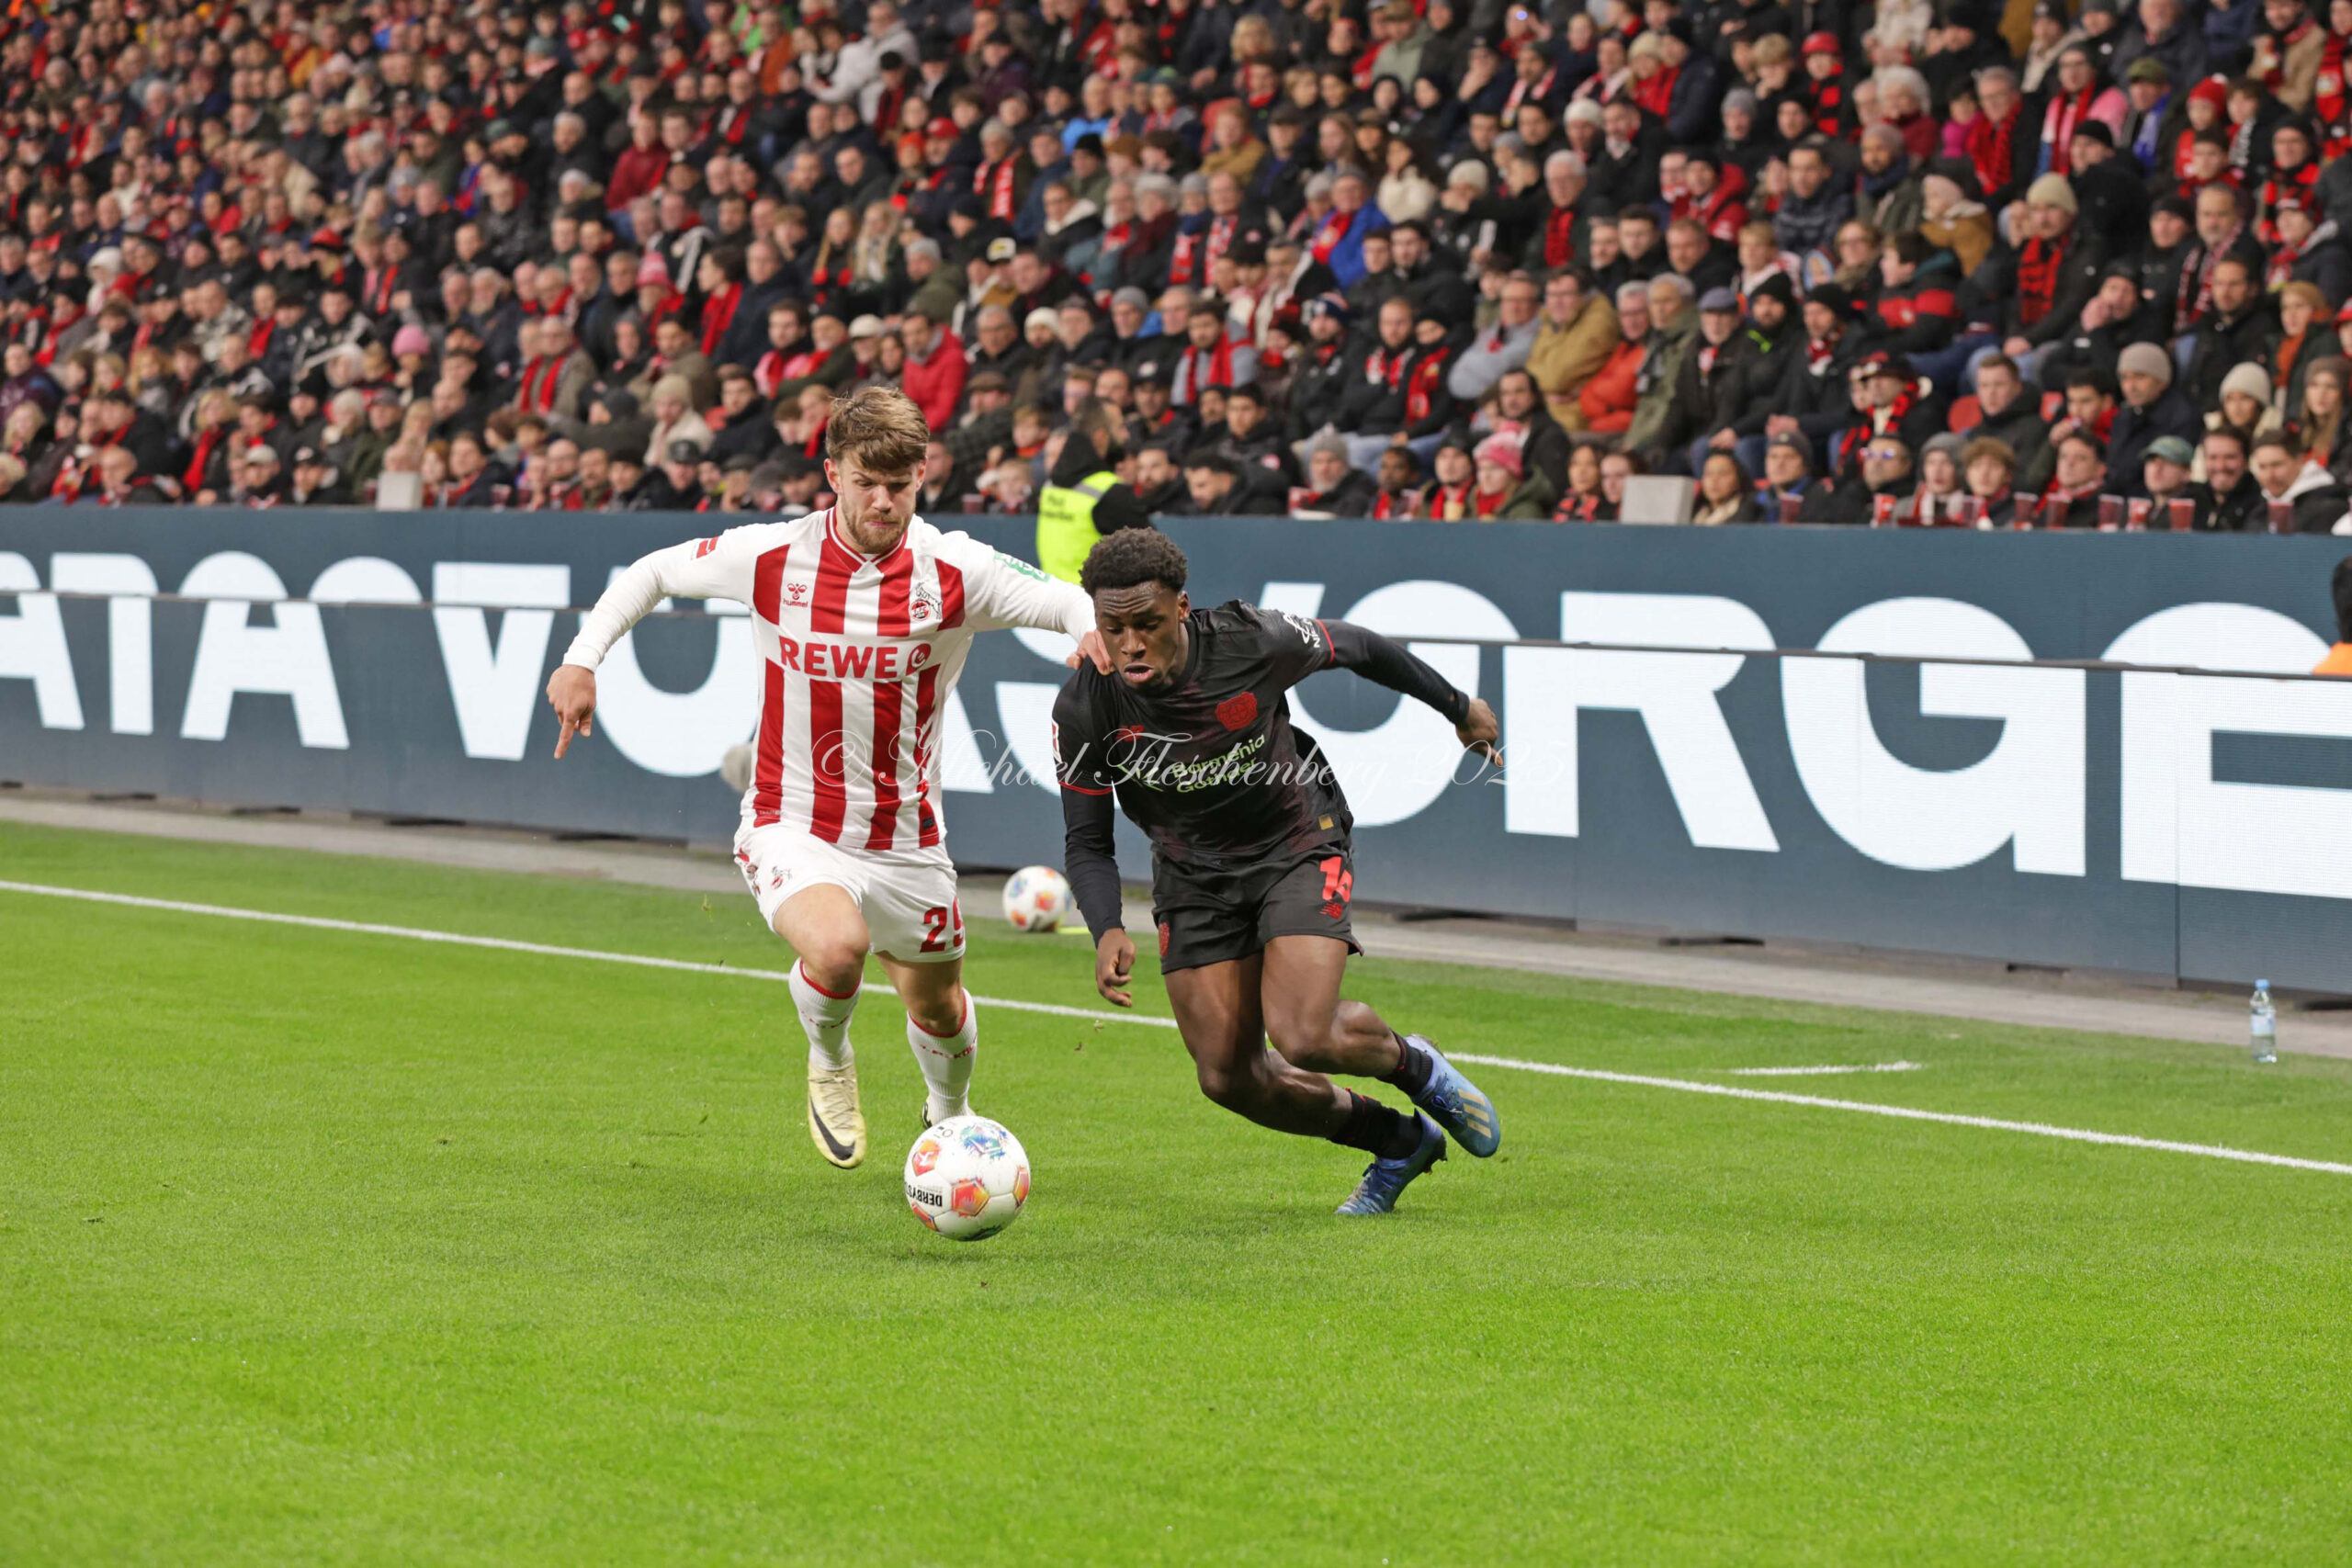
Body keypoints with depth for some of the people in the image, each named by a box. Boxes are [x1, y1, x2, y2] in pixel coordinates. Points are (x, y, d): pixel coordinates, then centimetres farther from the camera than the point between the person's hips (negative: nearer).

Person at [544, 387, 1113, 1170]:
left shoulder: (953, 570, -10)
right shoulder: (772, 557, -11)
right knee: (837, 945, -33)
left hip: (906, 840, 2)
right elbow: (652, 572, 5)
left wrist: (1092, 629, -31)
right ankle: (830, 1063, 3)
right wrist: (582, 658, -7)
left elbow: (1071, 603, -6)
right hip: (792, 830, -2)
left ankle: (948, 1118, 54)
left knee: (940, 1013, 17)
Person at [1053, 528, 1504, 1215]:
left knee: (1304, 1036, -22)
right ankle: (1399, 1142, 22)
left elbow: (1354, 647, -4)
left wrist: (1459, 707, 12)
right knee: (1229, 1077, -4)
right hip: (1192, 877, 3)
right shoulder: (1084, 708, -21)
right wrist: (1108, 931, -29)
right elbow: (1086, 842, -9)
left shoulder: (1254, 642, -25)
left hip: (1296, 846, -3)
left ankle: (1412, 1064, 14)